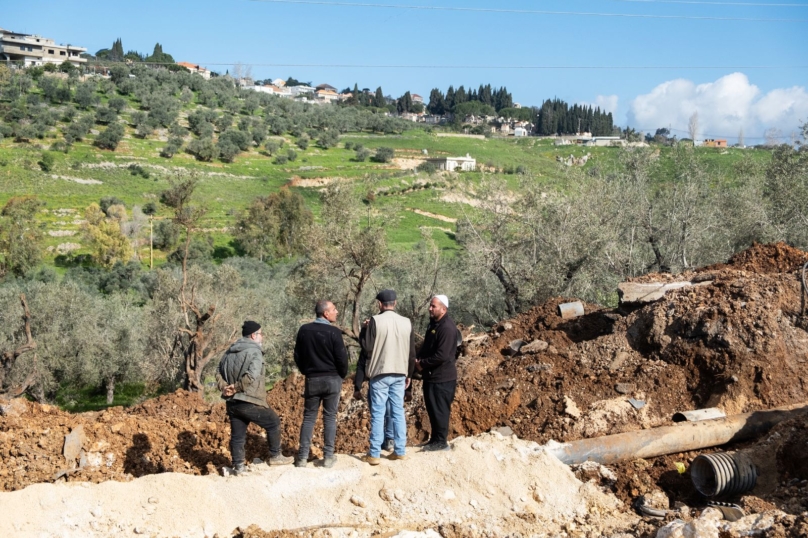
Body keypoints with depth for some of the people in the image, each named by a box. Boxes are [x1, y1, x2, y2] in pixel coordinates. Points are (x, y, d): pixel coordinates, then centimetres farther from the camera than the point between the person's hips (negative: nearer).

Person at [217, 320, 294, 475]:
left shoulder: (229, 352, 14)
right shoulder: (254, 352, -13)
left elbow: (219, 374, 12)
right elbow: (251, 377, -26)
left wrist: (225, 388, -2)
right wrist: (236, 388, -14)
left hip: (232, 403, 7)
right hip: (250, 403, -7)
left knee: (237, 436, 13)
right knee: (274, 423, 11)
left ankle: (238, 466, 14)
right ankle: (275, 456, 18)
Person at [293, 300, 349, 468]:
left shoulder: (304, 330, -1)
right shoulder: (333, 332, -14)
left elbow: (298, 356, 5)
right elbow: (342, 358, -11)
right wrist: (342, 375, 7)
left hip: (312, 379, 3)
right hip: (332, 379, -3)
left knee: (308, 417, 8)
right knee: (330, 417, 5)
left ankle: (302, 457, 4)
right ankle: (328, 456, 6)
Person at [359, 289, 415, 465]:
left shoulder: (376, 321, -10)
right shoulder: (406, 322, 5)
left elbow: (367, 347, -10)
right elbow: (412, 352, 9)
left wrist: (362, 335, 8)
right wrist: (408, 373, 20)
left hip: (380, 373, -4)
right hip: (399, 373, 4)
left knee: (377, 413, 0)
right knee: (398, 412, 11)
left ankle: (374, 454, 0)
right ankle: (400, 451, 13)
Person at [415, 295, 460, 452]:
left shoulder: (447, 328, -20)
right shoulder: (434, 324, 13)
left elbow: (442, 356, -25)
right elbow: (426, 347, 20)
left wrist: (423, 364, -14)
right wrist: (419, 360, 1)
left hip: (442, 378, -10)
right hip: (431, 376, 10)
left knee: (440, 409, -4)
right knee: (432, 408, 16)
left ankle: (441, 441, 4)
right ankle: (435, 439, 26)